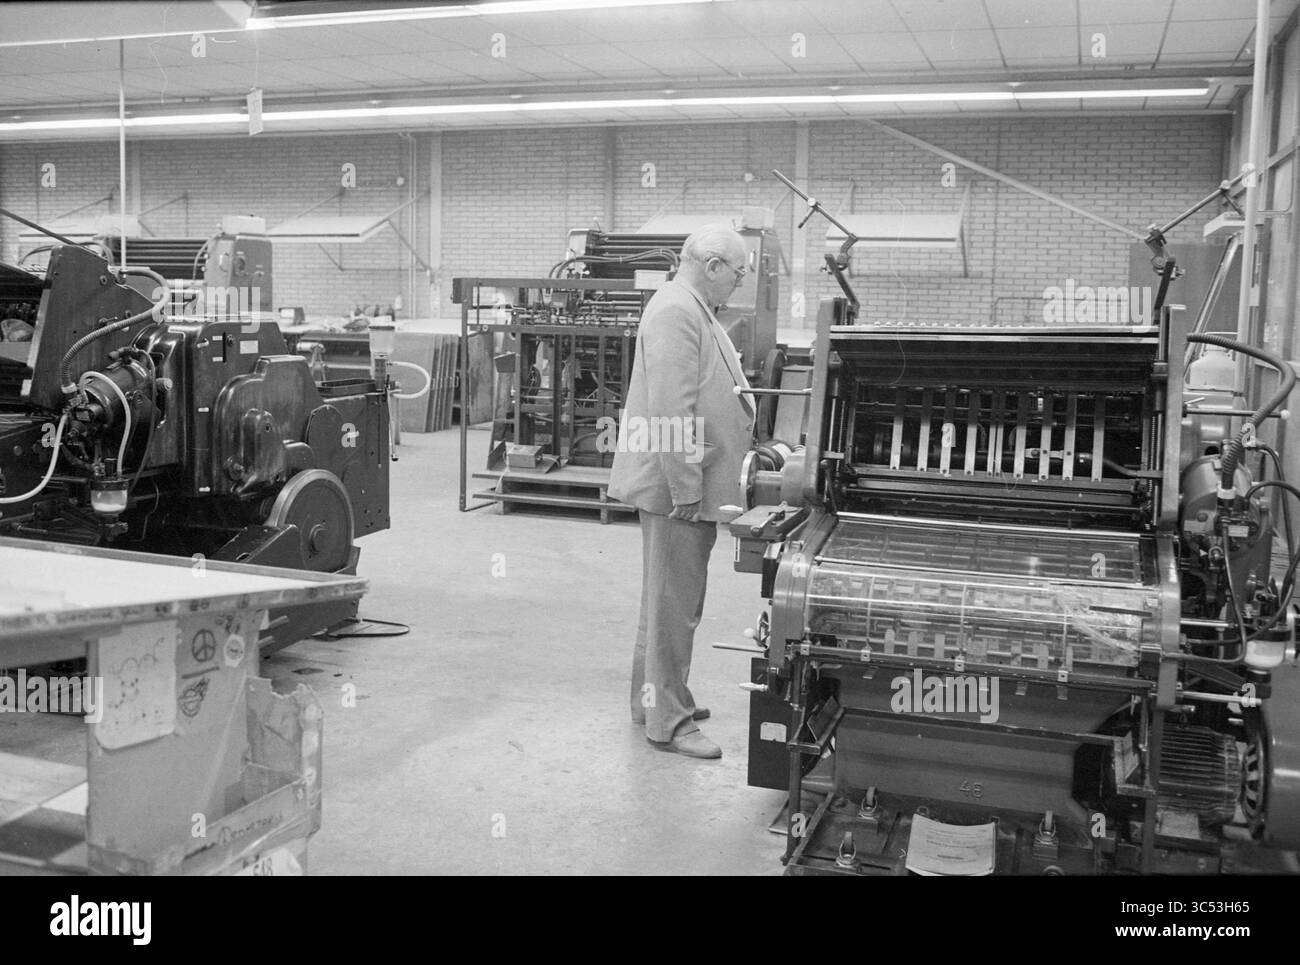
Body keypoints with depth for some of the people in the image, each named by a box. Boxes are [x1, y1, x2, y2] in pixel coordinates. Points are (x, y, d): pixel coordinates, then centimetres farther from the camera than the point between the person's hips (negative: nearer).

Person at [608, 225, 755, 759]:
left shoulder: (695, 311, 17)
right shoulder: (676, 311, -17)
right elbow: (670, 410, -24)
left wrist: (748, 452, 23)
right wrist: (685, 490, -24)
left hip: (693, 482, 11)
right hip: (678, 486, -11)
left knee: (674, 600, 19)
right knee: (674, 604, -2)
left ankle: (656, 696, 32)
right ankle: (668, 721, 7)